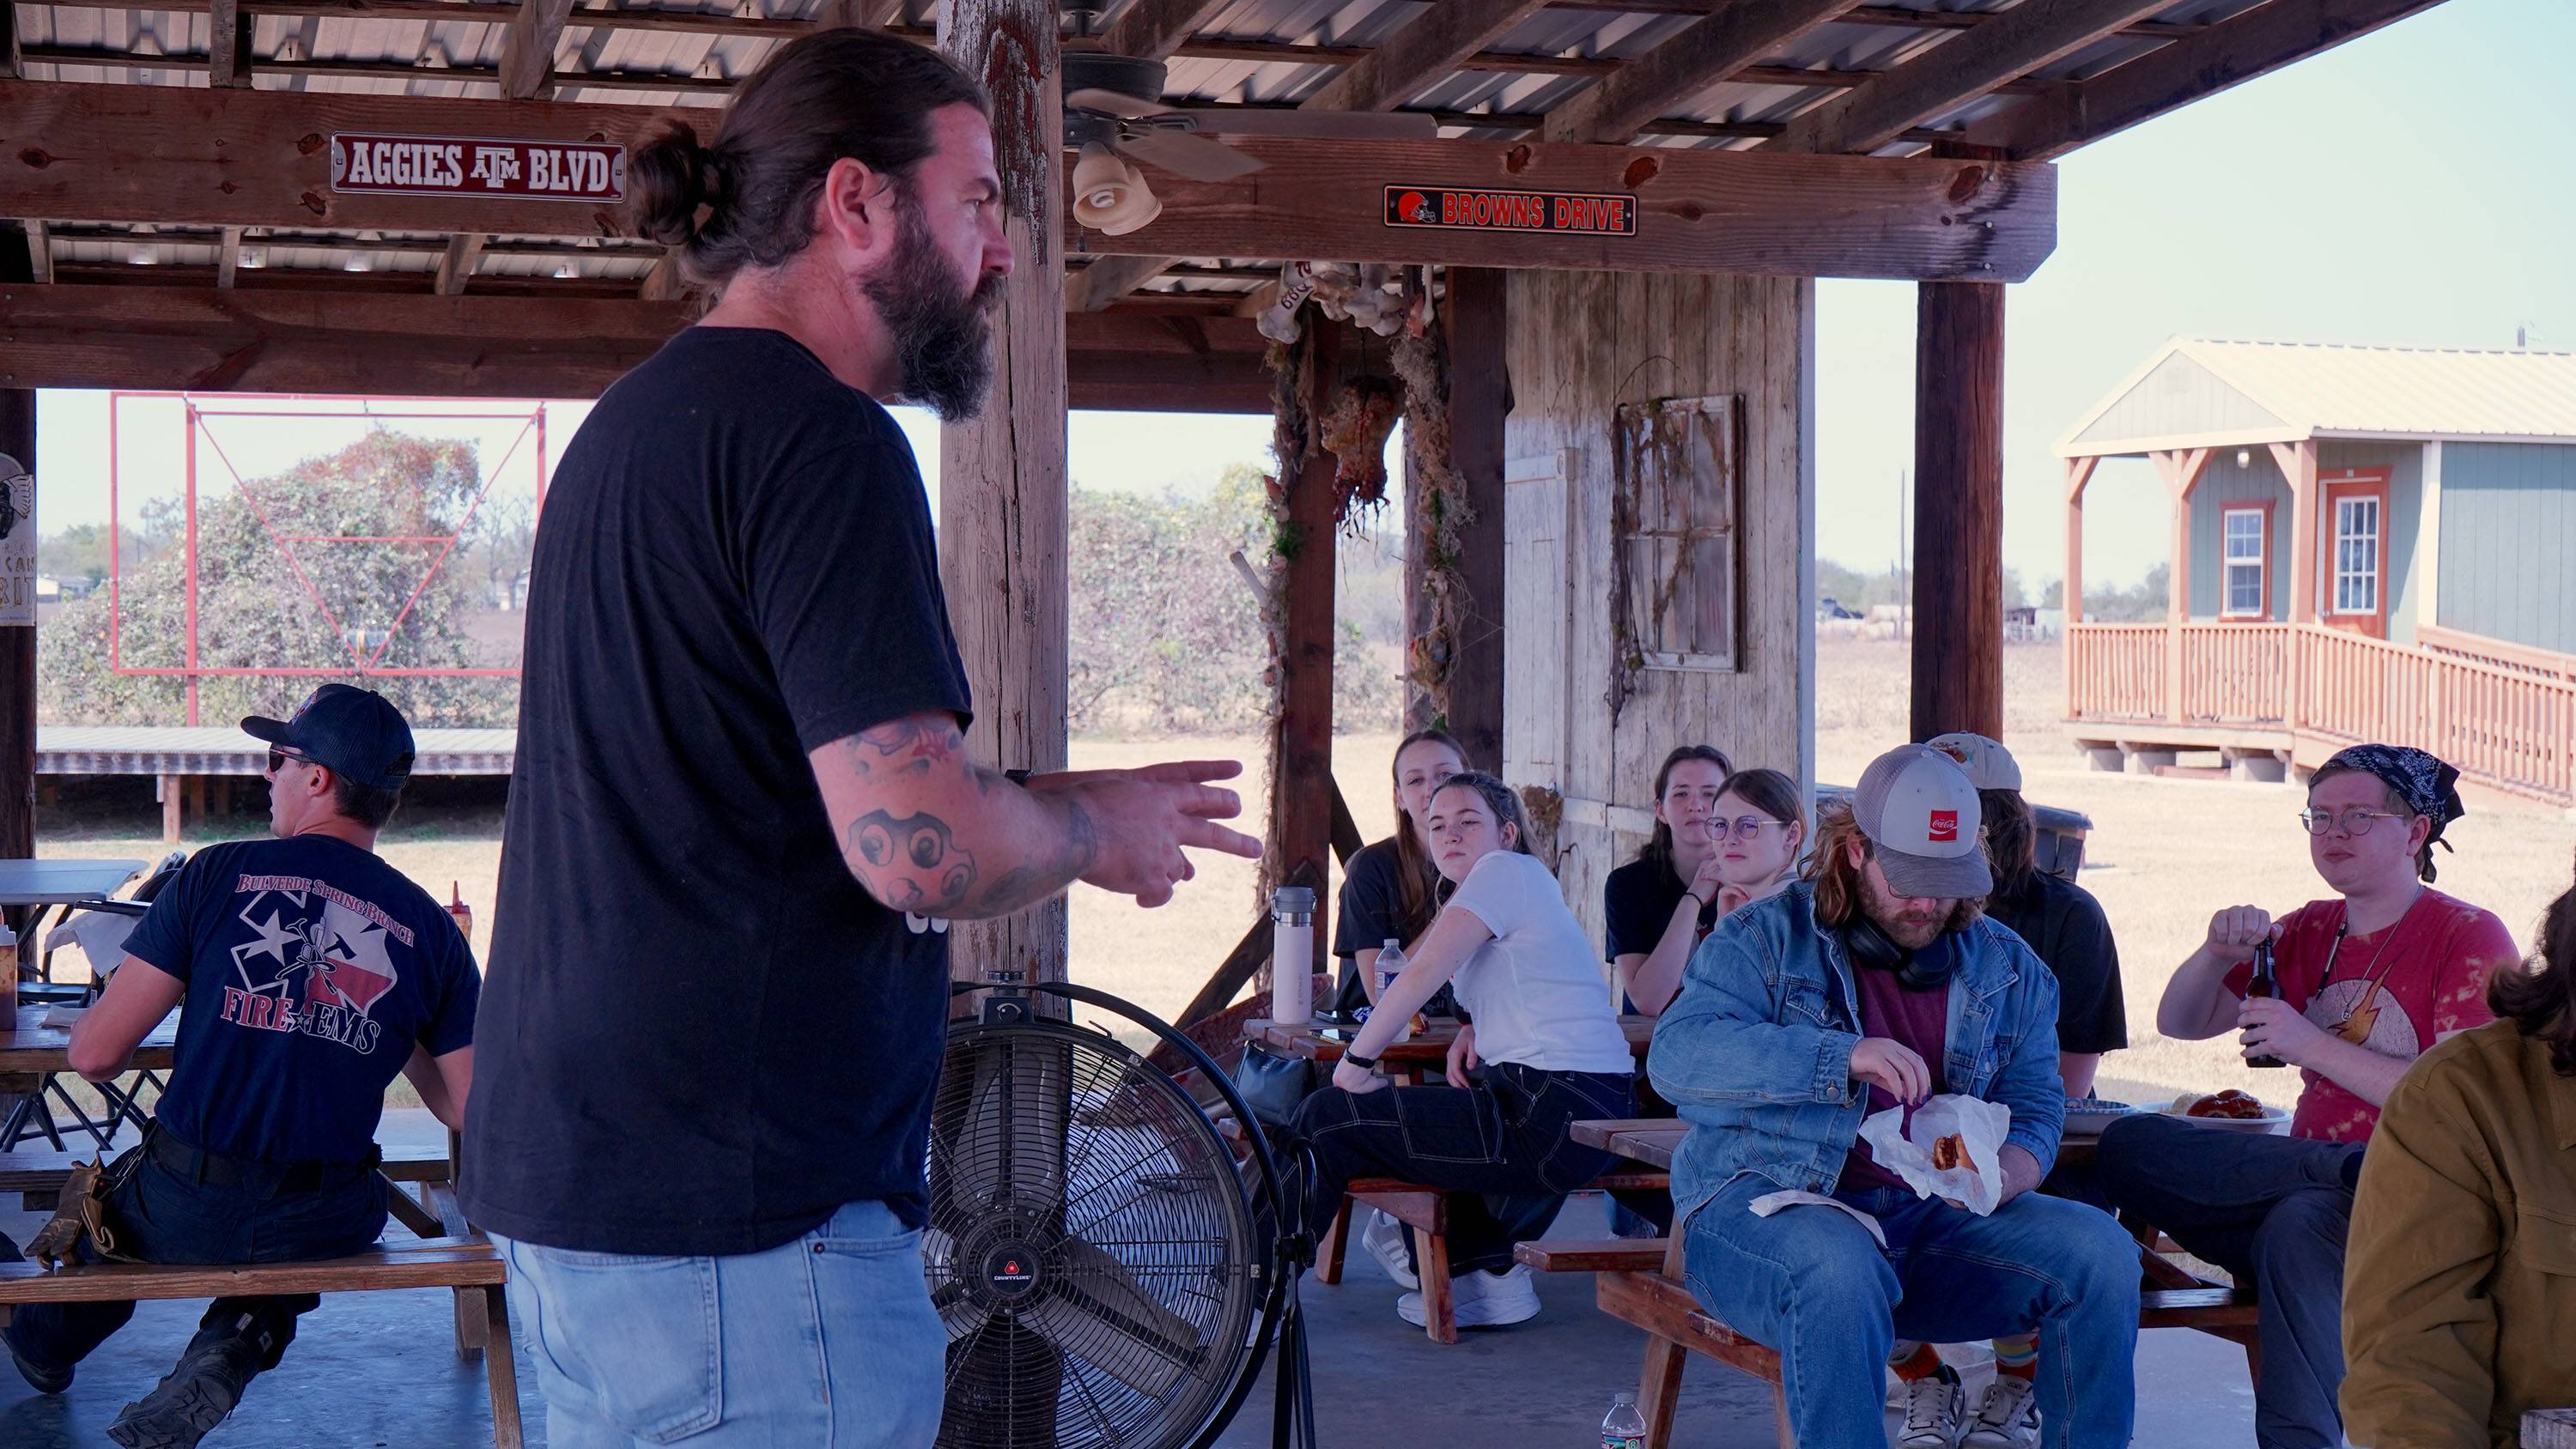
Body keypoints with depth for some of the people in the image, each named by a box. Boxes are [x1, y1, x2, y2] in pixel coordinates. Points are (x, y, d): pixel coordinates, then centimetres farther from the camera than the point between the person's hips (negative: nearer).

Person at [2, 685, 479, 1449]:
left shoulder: (218, 875, -6)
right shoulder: (431, 928, -1)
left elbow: (94, 1055, -7)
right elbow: (471, 1110, 1)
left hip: (183, 1213, 0)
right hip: (323, 1228, 1)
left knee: (108, 1191, 31)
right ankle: (240, 1343, 7)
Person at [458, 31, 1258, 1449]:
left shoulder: (629, 422, 16)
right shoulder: (819, 437, -15)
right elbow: (919, 843, -24)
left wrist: (1058, 807, 16)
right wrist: (1092, 832, -3)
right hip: (736, 1223, -10)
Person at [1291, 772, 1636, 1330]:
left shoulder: (1507, 870, -6)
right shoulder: (1521, 887, 23)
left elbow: (1423, 974, -14)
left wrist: (1356, 1061, -6)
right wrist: (1475, 1033, 8)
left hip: (1553, 1122, -10)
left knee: (1326, 1122, -6)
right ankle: (1491, 1274, 25)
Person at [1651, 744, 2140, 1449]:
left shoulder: (2007, 967, 15)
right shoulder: (1767, 937, 2)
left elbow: (2034, 1106, 13)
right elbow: (1676, 1055, -13)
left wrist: (2002, 1175, -13)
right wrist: (1845, 1057, -24)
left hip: (1931, 1218, 4)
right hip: (1767, 1207, -4)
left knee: (2101, 1251, -18)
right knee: (1840, 1270, -38)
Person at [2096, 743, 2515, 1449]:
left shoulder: (2470, 939, -2)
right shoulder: (2308, 932, 16)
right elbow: (2180, 1022, 17)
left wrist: (2315, 1046, -17)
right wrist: (2218, 954, -4)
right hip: (2313, 1168, 6)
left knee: (2299, 1225, -39)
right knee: (2129, 1143, -17)